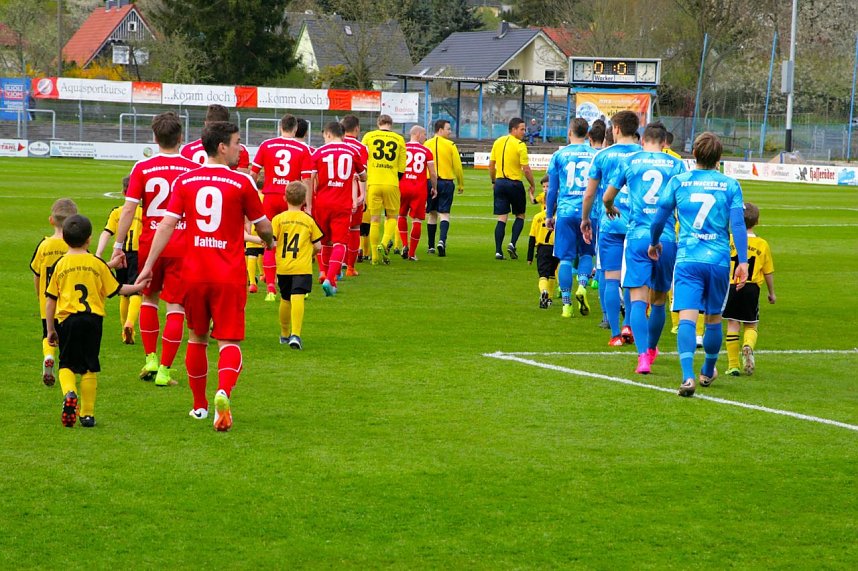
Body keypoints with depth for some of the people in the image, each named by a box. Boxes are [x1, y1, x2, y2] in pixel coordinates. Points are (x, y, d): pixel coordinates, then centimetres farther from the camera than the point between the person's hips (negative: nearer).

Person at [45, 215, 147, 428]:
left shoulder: (60, 264, 2)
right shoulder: (97, 263, 2)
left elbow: (50, 300, 4)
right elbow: (115, 289, 10)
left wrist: (50, 329, 13)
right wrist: (137, 287, 28)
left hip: (67, 318, 0)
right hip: (92, 318, 0)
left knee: (67, 364, 11)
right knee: (90, 367, 9)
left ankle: (69, 393, -19)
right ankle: (87, 414, 9)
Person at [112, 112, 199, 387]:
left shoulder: (142, 168, -4)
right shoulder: (194, 169, -3)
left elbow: (129, 209, -7)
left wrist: (118, 246, -2)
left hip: (149, 244, 1)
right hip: (182, 247, -1)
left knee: (149, 298, 21)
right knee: (175, 306, 3)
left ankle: (151, 359, 21)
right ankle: (165, 370, 1)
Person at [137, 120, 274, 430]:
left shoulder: (184, 180, 2)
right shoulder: (242, 182, -4)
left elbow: (167, 224, -4)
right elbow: (262, 225, 5)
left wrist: (148, 265, -2)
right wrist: (269, 241, 28)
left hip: (194, 273, 3)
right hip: (230, 276, -3)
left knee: (196, 338, 19)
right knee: (229, 341, -2)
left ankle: (199, 405, 27)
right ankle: (223, 392, -29)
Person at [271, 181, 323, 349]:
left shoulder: (278, 219, -1)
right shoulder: (308, 220, 1)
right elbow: (318, 246, 3)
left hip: (283, 266, 2)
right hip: (302, 267, -2)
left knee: (285, 299, 18)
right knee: (298, 298, -12)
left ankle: (284, 334, 33)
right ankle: (295, 334, -29)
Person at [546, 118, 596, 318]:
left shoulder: (559, 155, 2)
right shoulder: (596, 155, 4)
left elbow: (552, 189, 6)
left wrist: (549, 215, 16)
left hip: (566, 211, -1)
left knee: (566, 258, 3)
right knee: (586, 253, 15)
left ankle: (566, 304, 3)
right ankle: (582, 287, -9)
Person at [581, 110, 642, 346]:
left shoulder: (603, 156, 0)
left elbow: (590, 194, 4)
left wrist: (585, 219, 19)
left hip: (610, 223, -1)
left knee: (611, 278, 2)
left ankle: (616, 334, 0)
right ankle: (630, 326, 12)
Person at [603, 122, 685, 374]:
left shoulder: (630, 162, 6)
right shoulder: (676, 164, 5)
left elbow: (607, 197, 15)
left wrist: (610, 209, 38)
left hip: (637, 236, -1)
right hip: (667, 238, 1)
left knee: (638, 298, -6)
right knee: (659, 299, 17)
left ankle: (643, 355, -23)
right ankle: (651, 349, 35)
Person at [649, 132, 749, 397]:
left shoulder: (678, 181, 4)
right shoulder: (730, 185, 3)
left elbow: (659, 219, 7)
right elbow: (738, 224, -6)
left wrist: (654, 244, 26)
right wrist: (743, 261, -7)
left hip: (687, 258, -1)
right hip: (719, 260, 1)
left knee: (687, 317, -11)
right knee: (714, 318, 19)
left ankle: (688, 376, -30)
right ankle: (708, 372, 37)